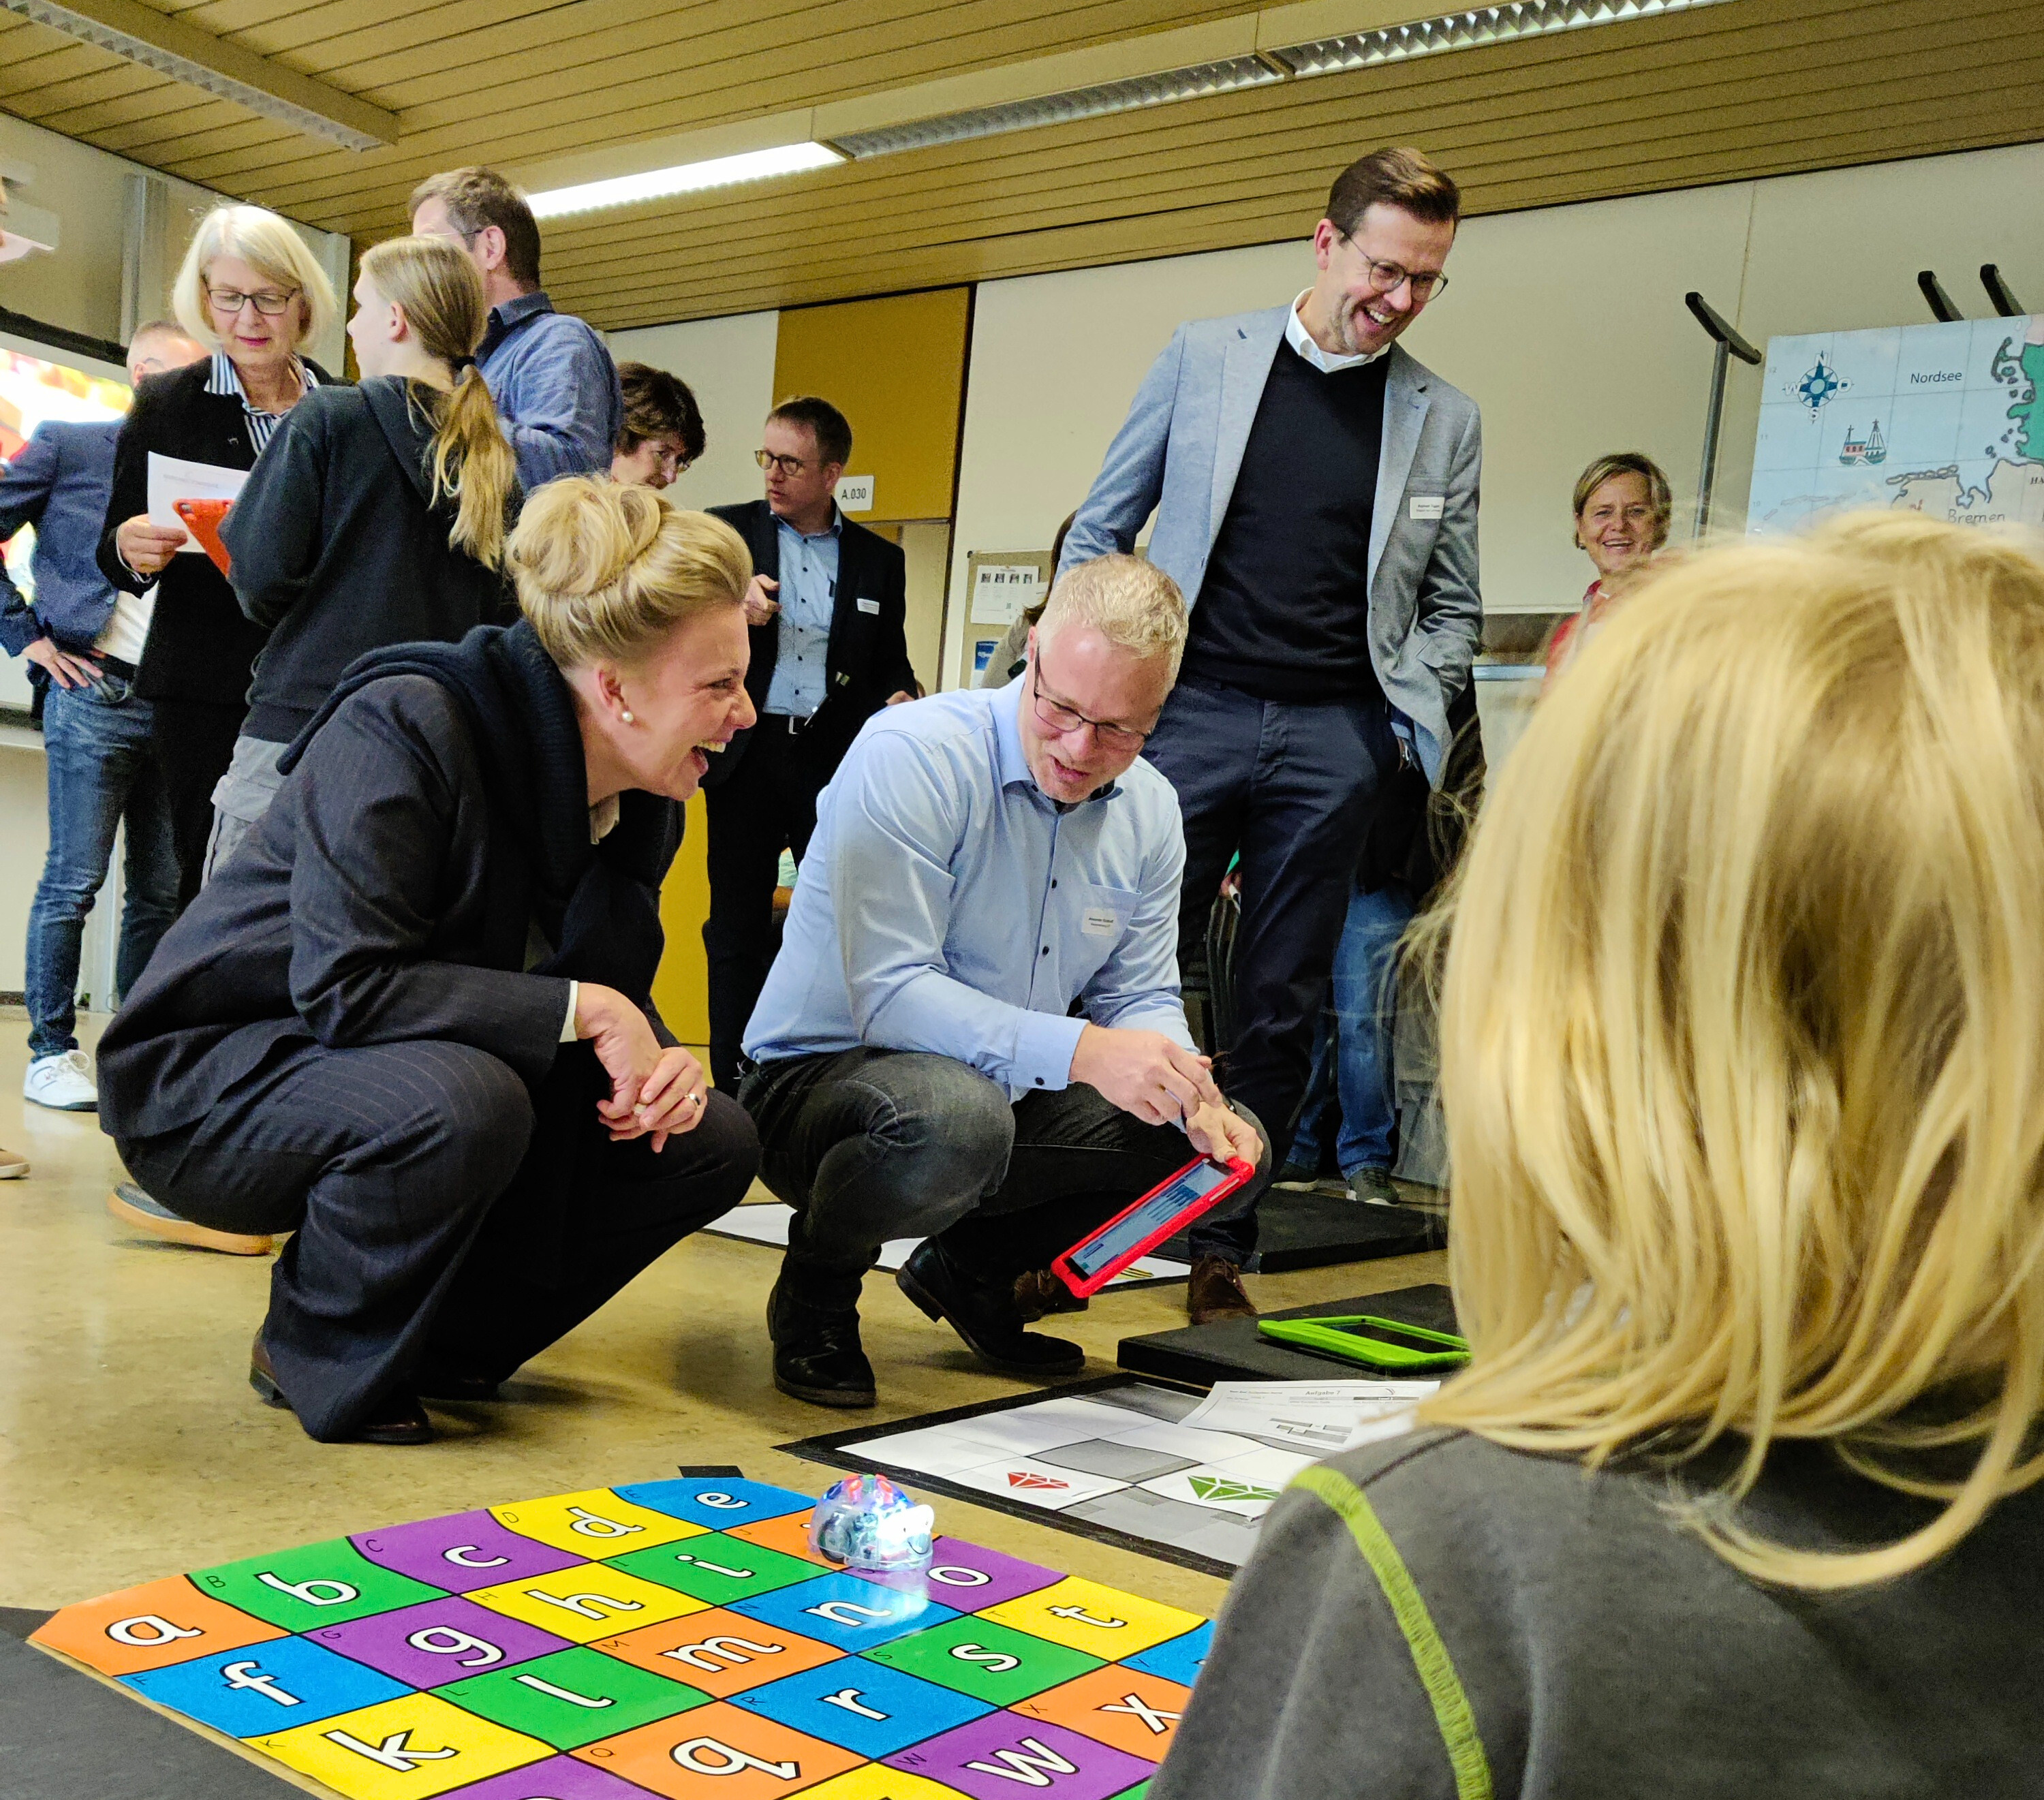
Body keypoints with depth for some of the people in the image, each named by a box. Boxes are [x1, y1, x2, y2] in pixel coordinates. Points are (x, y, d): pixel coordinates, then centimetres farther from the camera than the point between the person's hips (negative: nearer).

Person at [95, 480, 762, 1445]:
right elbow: (343, 985, -32)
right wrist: (583, 1010, -30)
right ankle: (315, 1353, -9)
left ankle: (444, 1336, 7)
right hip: (209, 1077, -7)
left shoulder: (643, 804, -2)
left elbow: (613, 994, 6)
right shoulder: (405, 726, -27)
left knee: (714, 1142, -7)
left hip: (419, 1081, 8)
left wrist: (657, 1058, -17)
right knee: (460, 1103, -39)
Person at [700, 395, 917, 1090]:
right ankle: (731, 1084, 11)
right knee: (738, 924, 4)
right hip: (747, 751, 0)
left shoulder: (879, 559, 11)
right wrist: (729, 610, -16)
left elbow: (891, 665, 15)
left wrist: (899, 701, -8)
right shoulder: (724, 532, 7)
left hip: (836, 757, 0)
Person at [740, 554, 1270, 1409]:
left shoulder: (1150, 810, 1)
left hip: (1007, 1091, 7)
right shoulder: (911, 757, -22)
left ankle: (973, 1270, 15)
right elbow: (889, 994, -29)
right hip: (819, 1077, -7)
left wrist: (1190, 1095, -19)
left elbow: (1142, 998, 4)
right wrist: (1080, 1051, -39)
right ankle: (817, 1289, -6)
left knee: (1233, 1149, -4)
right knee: (957, 1114, -41)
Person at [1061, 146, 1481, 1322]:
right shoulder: (1205, 356, 7)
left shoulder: (1447, 421, 10)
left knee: (1281, 1008, 5)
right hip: (1189, 709, -1)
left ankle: (1223, 1249, 15)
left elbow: (1453, 606, 15)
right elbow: (1102, 529, 10)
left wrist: (1404, 719, -1)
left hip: (1336, 736, 1)